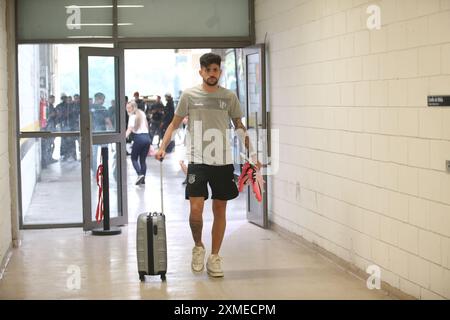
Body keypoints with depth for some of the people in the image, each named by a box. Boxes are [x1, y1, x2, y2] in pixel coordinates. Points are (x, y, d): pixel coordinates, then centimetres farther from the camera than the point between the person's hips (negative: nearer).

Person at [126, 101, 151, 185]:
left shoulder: (132, 117, -4)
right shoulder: (142, 114, 16)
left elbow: (129, 129, -17)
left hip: (139, 138, -6)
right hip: (147, 137, 6)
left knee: (134, 158, 7)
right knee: (143, 159, 11)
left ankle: (140, 174, -12)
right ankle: (143, 179, 7)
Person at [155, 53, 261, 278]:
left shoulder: (229, 97, 5)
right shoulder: (189, 95, 2)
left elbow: (239, 126, 13)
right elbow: (174, 124, 8)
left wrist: (252, 153, 7)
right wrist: (162, 147, -5)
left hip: (223, 162, 2)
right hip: (197, 161, -2)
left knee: (219, 210, 6)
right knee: (196, 209, -11)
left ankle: (214, 257, 17)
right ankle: (198, 246, 16)